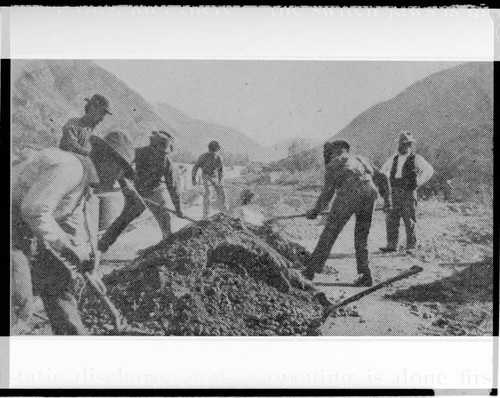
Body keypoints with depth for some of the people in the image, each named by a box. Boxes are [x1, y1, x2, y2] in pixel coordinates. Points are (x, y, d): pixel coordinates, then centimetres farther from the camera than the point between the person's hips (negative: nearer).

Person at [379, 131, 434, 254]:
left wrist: (417, 184, -15)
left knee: (409, 221, -3)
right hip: (394, 193, 5)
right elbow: (384, 169, 28)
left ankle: (411, 246, 4)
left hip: (408, 193, -5)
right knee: (391, 220, 1)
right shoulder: (394, 158, 12)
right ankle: (392, 245, 6)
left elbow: (429, 170, -15)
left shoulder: (415, 159, -4)